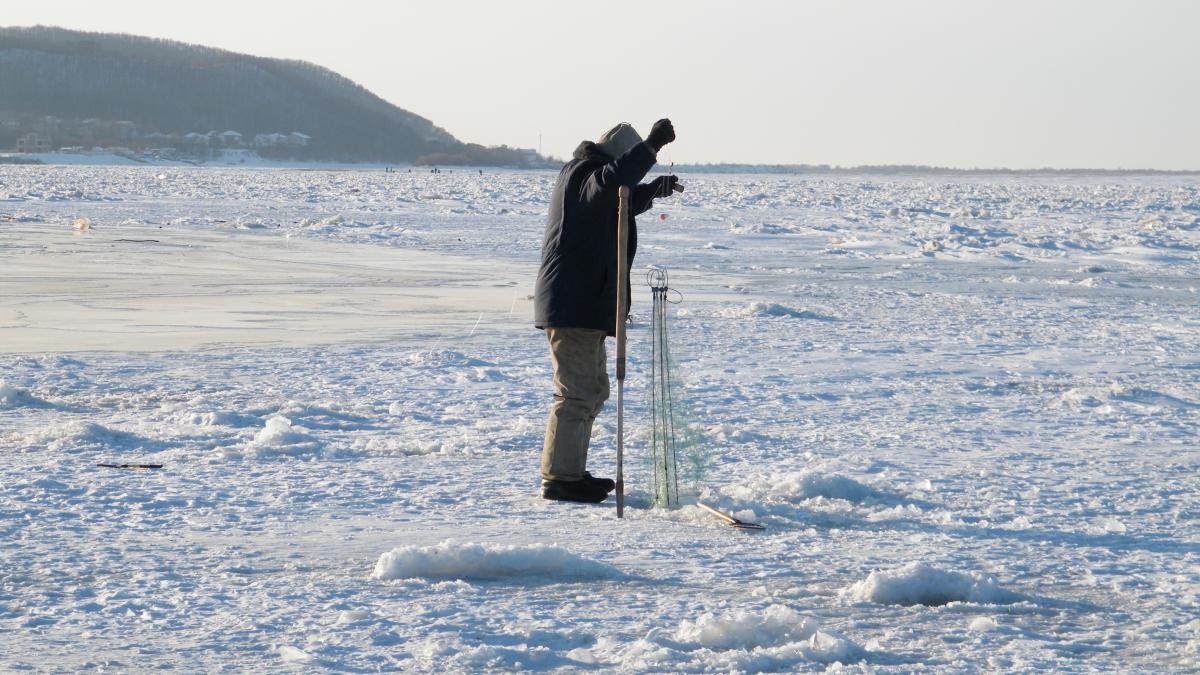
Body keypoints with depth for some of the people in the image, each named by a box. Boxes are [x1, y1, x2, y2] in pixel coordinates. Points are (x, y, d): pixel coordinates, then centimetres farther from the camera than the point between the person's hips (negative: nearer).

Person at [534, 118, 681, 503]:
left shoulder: (582, 174, 19)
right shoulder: (584, 174, -13)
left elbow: (621, 203, 39)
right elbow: (610, 183, -39)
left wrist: (655, 189, 29)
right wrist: (651, 147, -42)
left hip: (585, 305, 11)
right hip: (573, 303, -11)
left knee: (593, 389, 19)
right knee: (577, 392, -10)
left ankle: (570, 472, 25)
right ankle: (559, 479, -8)